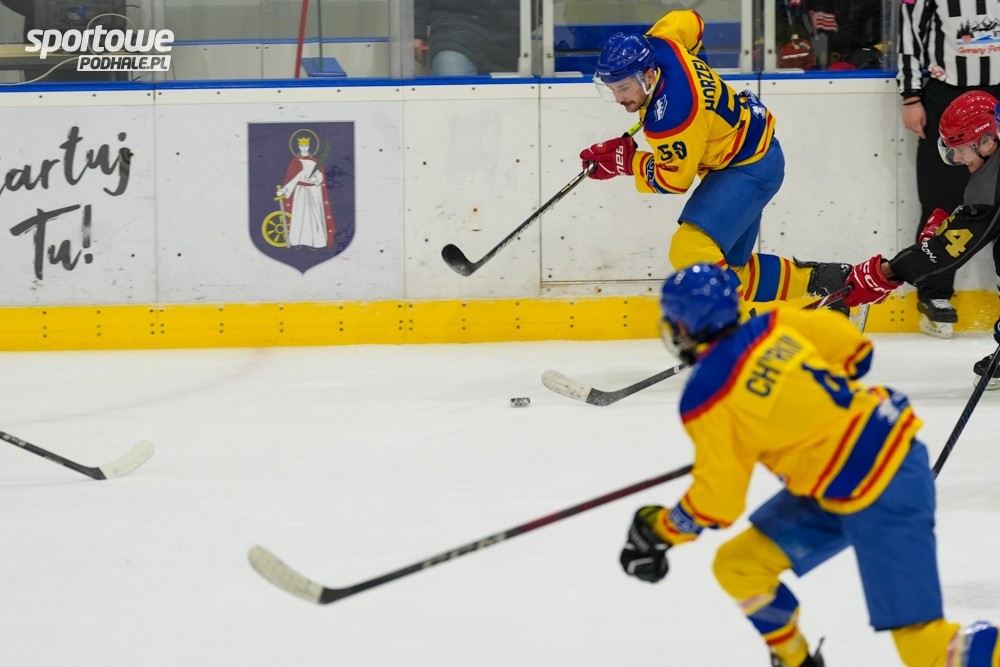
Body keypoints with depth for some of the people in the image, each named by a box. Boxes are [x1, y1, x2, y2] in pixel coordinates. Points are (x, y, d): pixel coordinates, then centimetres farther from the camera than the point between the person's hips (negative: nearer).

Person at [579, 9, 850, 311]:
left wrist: (625, 161, -14)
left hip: (749, 170, -10)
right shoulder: (656, 45, -12)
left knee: (690, 252, -26)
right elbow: (688, 20, 12)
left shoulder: (672, 116, -34)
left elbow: (673, 180, -21)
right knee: (729, 264, 15)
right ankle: (815, 282, 26)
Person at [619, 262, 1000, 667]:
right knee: (739, 566, 12)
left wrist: (658, 531, 4)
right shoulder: (773, 327, 0)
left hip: (879, 497, -9)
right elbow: (854, 349, 9)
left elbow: (717, 502, -12)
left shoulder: (706, 400, -17)